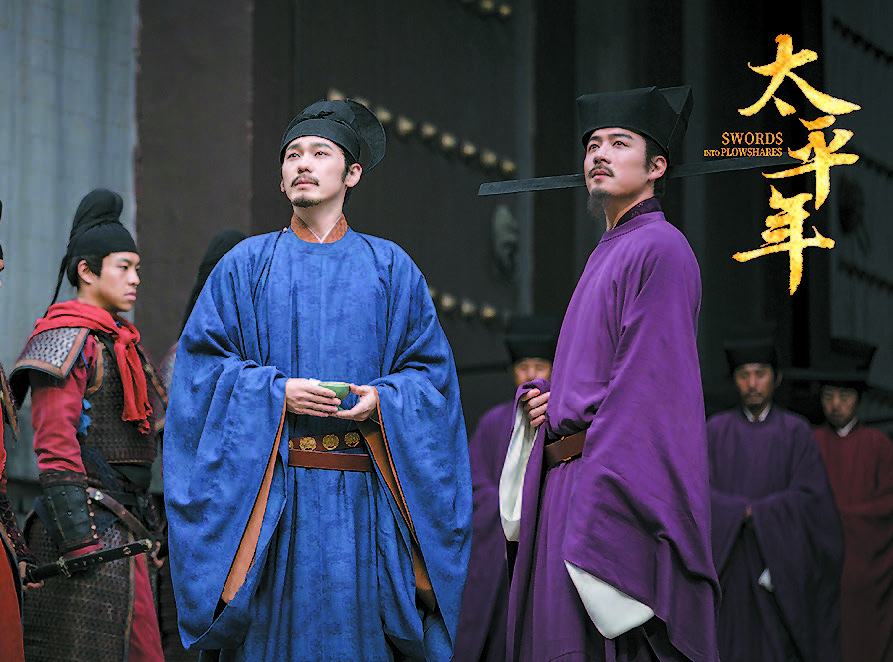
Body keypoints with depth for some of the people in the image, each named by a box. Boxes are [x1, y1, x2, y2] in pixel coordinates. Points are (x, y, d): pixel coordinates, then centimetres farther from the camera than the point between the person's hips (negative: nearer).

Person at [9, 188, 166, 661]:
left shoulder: (117, 342, 21)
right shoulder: (67, 339, -8)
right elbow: (54, 446, -17)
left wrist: (145, 530, 22)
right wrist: (79, 537, -23)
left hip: (121, 529, 10)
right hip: (88, 523, -9)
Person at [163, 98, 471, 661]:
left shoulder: (391, 268, 12)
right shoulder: (247, 264, 10)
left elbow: (431, 370, 8)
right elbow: (203, 362, 4)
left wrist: (383, 399, -12)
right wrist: (277, 392, -11)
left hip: (363, 500, 1)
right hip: (271, 497, 0)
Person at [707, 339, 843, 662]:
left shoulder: (796, 432, 4)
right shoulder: (716, 430, 8)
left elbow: (809, 496, -6)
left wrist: (749, 513, -12)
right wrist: (749, 512, -16)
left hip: (778, 562, -1)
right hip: (726, 562, 1)